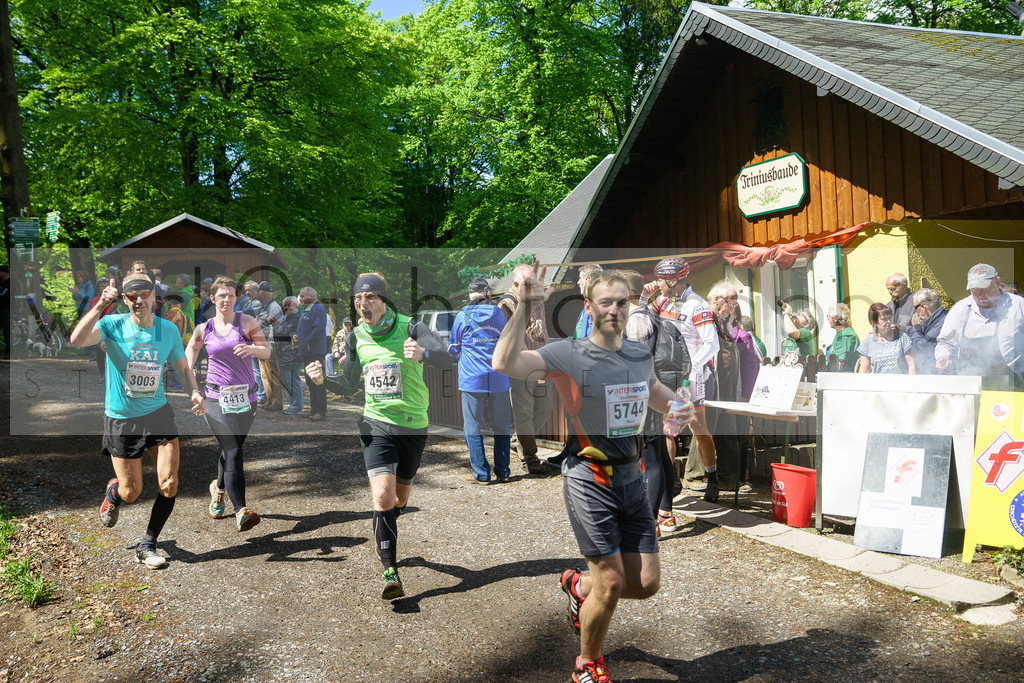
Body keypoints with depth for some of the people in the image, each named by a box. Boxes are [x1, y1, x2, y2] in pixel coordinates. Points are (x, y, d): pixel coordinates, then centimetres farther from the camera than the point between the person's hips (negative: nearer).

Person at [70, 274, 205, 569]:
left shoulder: (169, 330, -1)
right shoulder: (112, 325, -10)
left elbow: (183, 367, 11)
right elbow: (77, 340, -29)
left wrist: (196, 393, -7)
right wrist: (100, 306, -33)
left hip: (158, 414, 2)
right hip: (121, 419, -2)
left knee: (169, 484, -7)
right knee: (131, 492, 5)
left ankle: (147, 546, 14)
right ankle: (114, 491, 45)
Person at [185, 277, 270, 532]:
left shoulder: (247, 322, 2)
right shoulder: (204, 328, 7)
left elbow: (267, 351, -2)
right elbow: (192, 348, 28)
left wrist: (251, 348, -23)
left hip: (246, 397, 1)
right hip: (217, 397, -1)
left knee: (232, 449, 15)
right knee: (233, 452, -14)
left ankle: (219, 488, 45)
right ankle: (240, 511, -20)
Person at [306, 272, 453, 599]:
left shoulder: (410, 328, -11)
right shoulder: (356, 337, 2)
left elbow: (446, 360, -25)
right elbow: (350, 383, 14)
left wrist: (423, 354, -48)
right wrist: (323, 378, -7)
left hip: (413, 425, -1)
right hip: (376, 425, 1)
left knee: (401, 494, 17)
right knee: (382, 495, -17)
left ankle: (386, 534, 50)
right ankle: (390, 573, -8)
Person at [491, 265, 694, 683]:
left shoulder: (641, 353, 7)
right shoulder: (570, 355, -12)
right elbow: (505, 363, -28)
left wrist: (676, 405, 8)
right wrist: (525, 306, -31)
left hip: (633, 478, 6)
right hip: (589, 481, -6)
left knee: (647, 584, 6)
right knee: (611, 585, -4)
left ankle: (580, 585, 37)